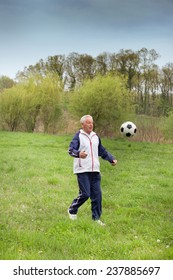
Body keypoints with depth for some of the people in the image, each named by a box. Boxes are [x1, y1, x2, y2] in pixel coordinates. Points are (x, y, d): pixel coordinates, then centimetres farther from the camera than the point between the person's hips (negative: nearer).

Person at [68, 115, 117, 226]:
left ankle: (96, 218, 15)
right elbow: (71, 150, -17)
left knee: (97, 195, 3)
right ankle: (72, 210, 16)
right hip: (82, 171, -6)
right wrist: (78, 154, -38)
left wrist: (112, 159, 12)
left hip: (95, 171, 6)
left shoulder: (95, 136, 15)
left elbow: (102, 151, 23)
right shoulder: (78, 136, -4)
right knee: (85, 194, -10)